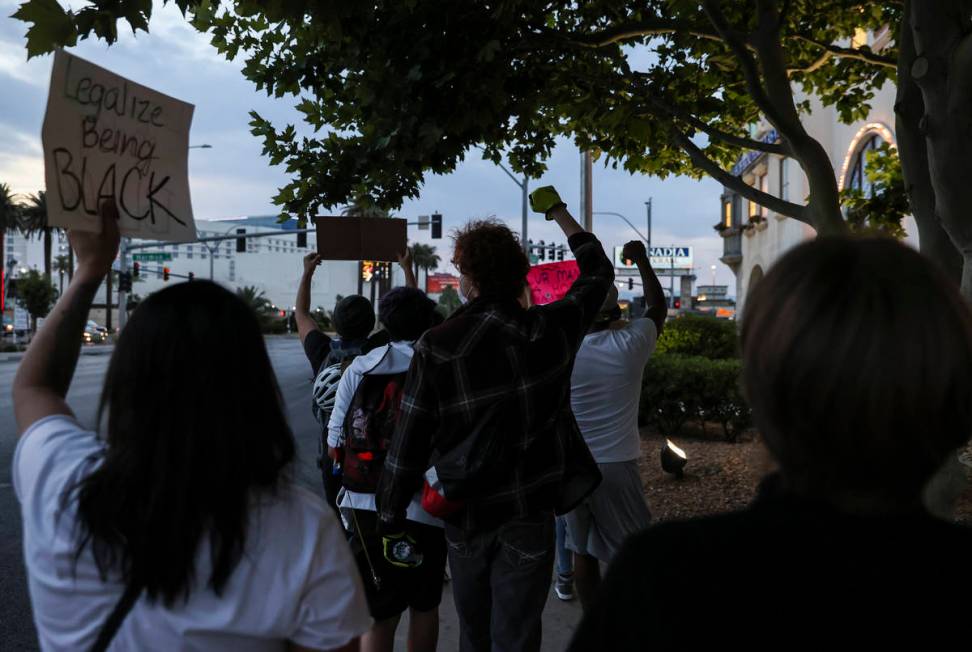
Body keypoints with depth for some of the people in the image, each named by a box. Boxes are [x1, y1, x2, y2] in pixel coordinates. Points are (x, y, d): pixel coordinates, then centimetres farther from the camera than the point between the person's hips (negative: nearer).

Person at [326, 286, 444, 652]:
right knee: (425, 606, 20)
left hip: (366, 505, 1)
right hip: (425, 508, -1)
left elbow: (335, 445, 2)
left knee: (379, 615, 10)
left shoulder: (359, 369, -1)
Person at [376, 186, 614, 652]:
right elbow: (598, 272, 9)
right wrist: (558, 212, 20)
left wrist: (390, 520, -2)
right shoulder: (550, 330, -10)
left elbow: (408, 444, -13)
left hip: (465, 518, 0)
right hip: (529, 516, 0)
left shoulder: (435, 349, -16)